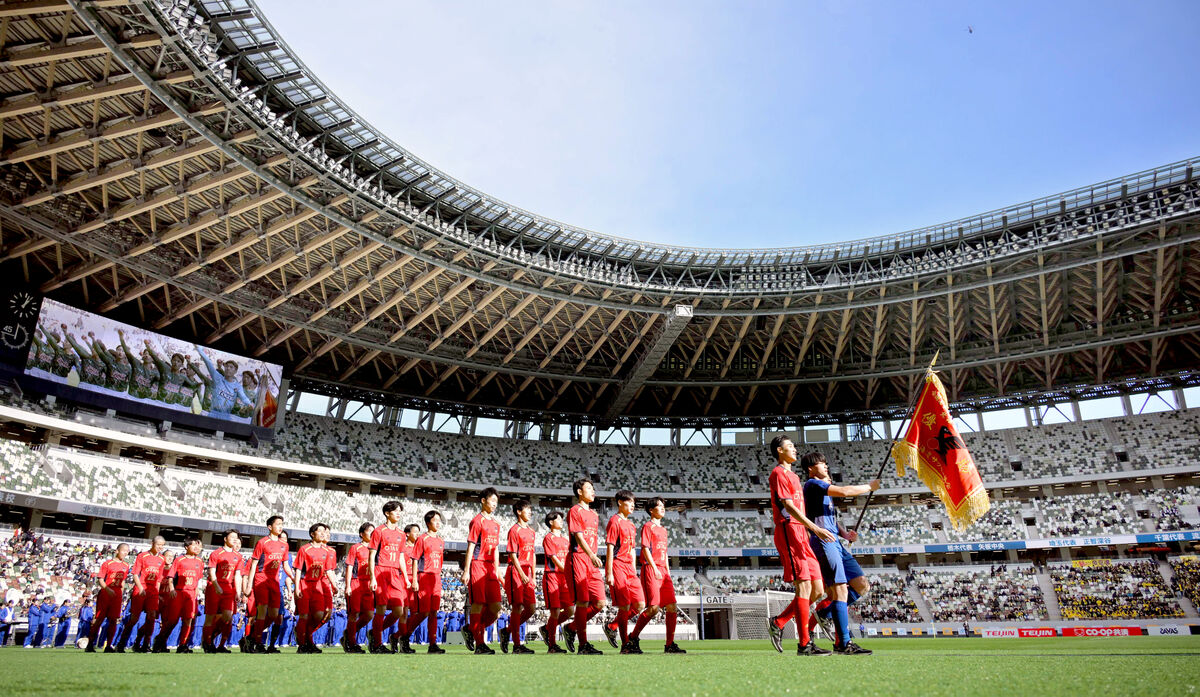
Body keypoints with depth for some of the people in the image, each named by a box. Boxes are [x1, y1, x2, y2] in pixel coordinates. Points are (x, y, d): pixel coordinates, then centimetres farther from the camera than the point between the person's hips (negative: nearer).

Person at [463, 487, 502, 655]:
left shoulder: (496, 524, 19)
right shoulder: (477, 521, -3)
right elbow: (471, 547, -8)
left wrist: (497, 570, 18)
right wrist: (466, 571, -12)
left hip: (491, 568, 7)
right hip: (477, 565, -7)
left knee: (495, 607, 1)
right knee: (478, 604, -5)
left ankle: (472, 632, 19)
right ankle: (479, 644, 1)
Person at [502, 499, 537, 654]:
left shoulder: (532, 532, 16)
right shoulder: (514, 530, -6)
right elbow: (513, 555, -12)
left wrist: (533, 576, 12)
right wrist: (522, 575, -17)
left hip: (527, 572, 7)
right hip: (515, 571, -7)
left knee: (532, 608, 4)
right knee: (518, 607, -5)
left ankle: (508, 631, 20)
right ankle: (517, 645, 3)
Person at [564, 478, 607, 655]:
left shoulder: (594, 514, 22)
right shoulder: (575, 511, -2)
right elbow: (578, 536, -13)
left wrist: (594, 557, 15)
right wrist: (592, 556, -25)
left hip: (592, 562, 8)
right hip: (578, 559, -7)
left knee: (600, 602, 0)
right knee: (583, 602, -6)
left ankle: (571, 629, 17)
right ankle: (583, 645, 2)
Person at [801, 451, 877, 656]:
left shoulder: (822, 487, 26)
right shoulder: (813, 484, -4)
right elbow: (844, 492, -14)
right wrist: (869, 487, -2)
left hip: (834, 543, 10)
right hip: (823, 541, -10)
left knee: (861, 584, 3)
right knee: (840, 589, -14)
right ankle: (843, 644, -14)